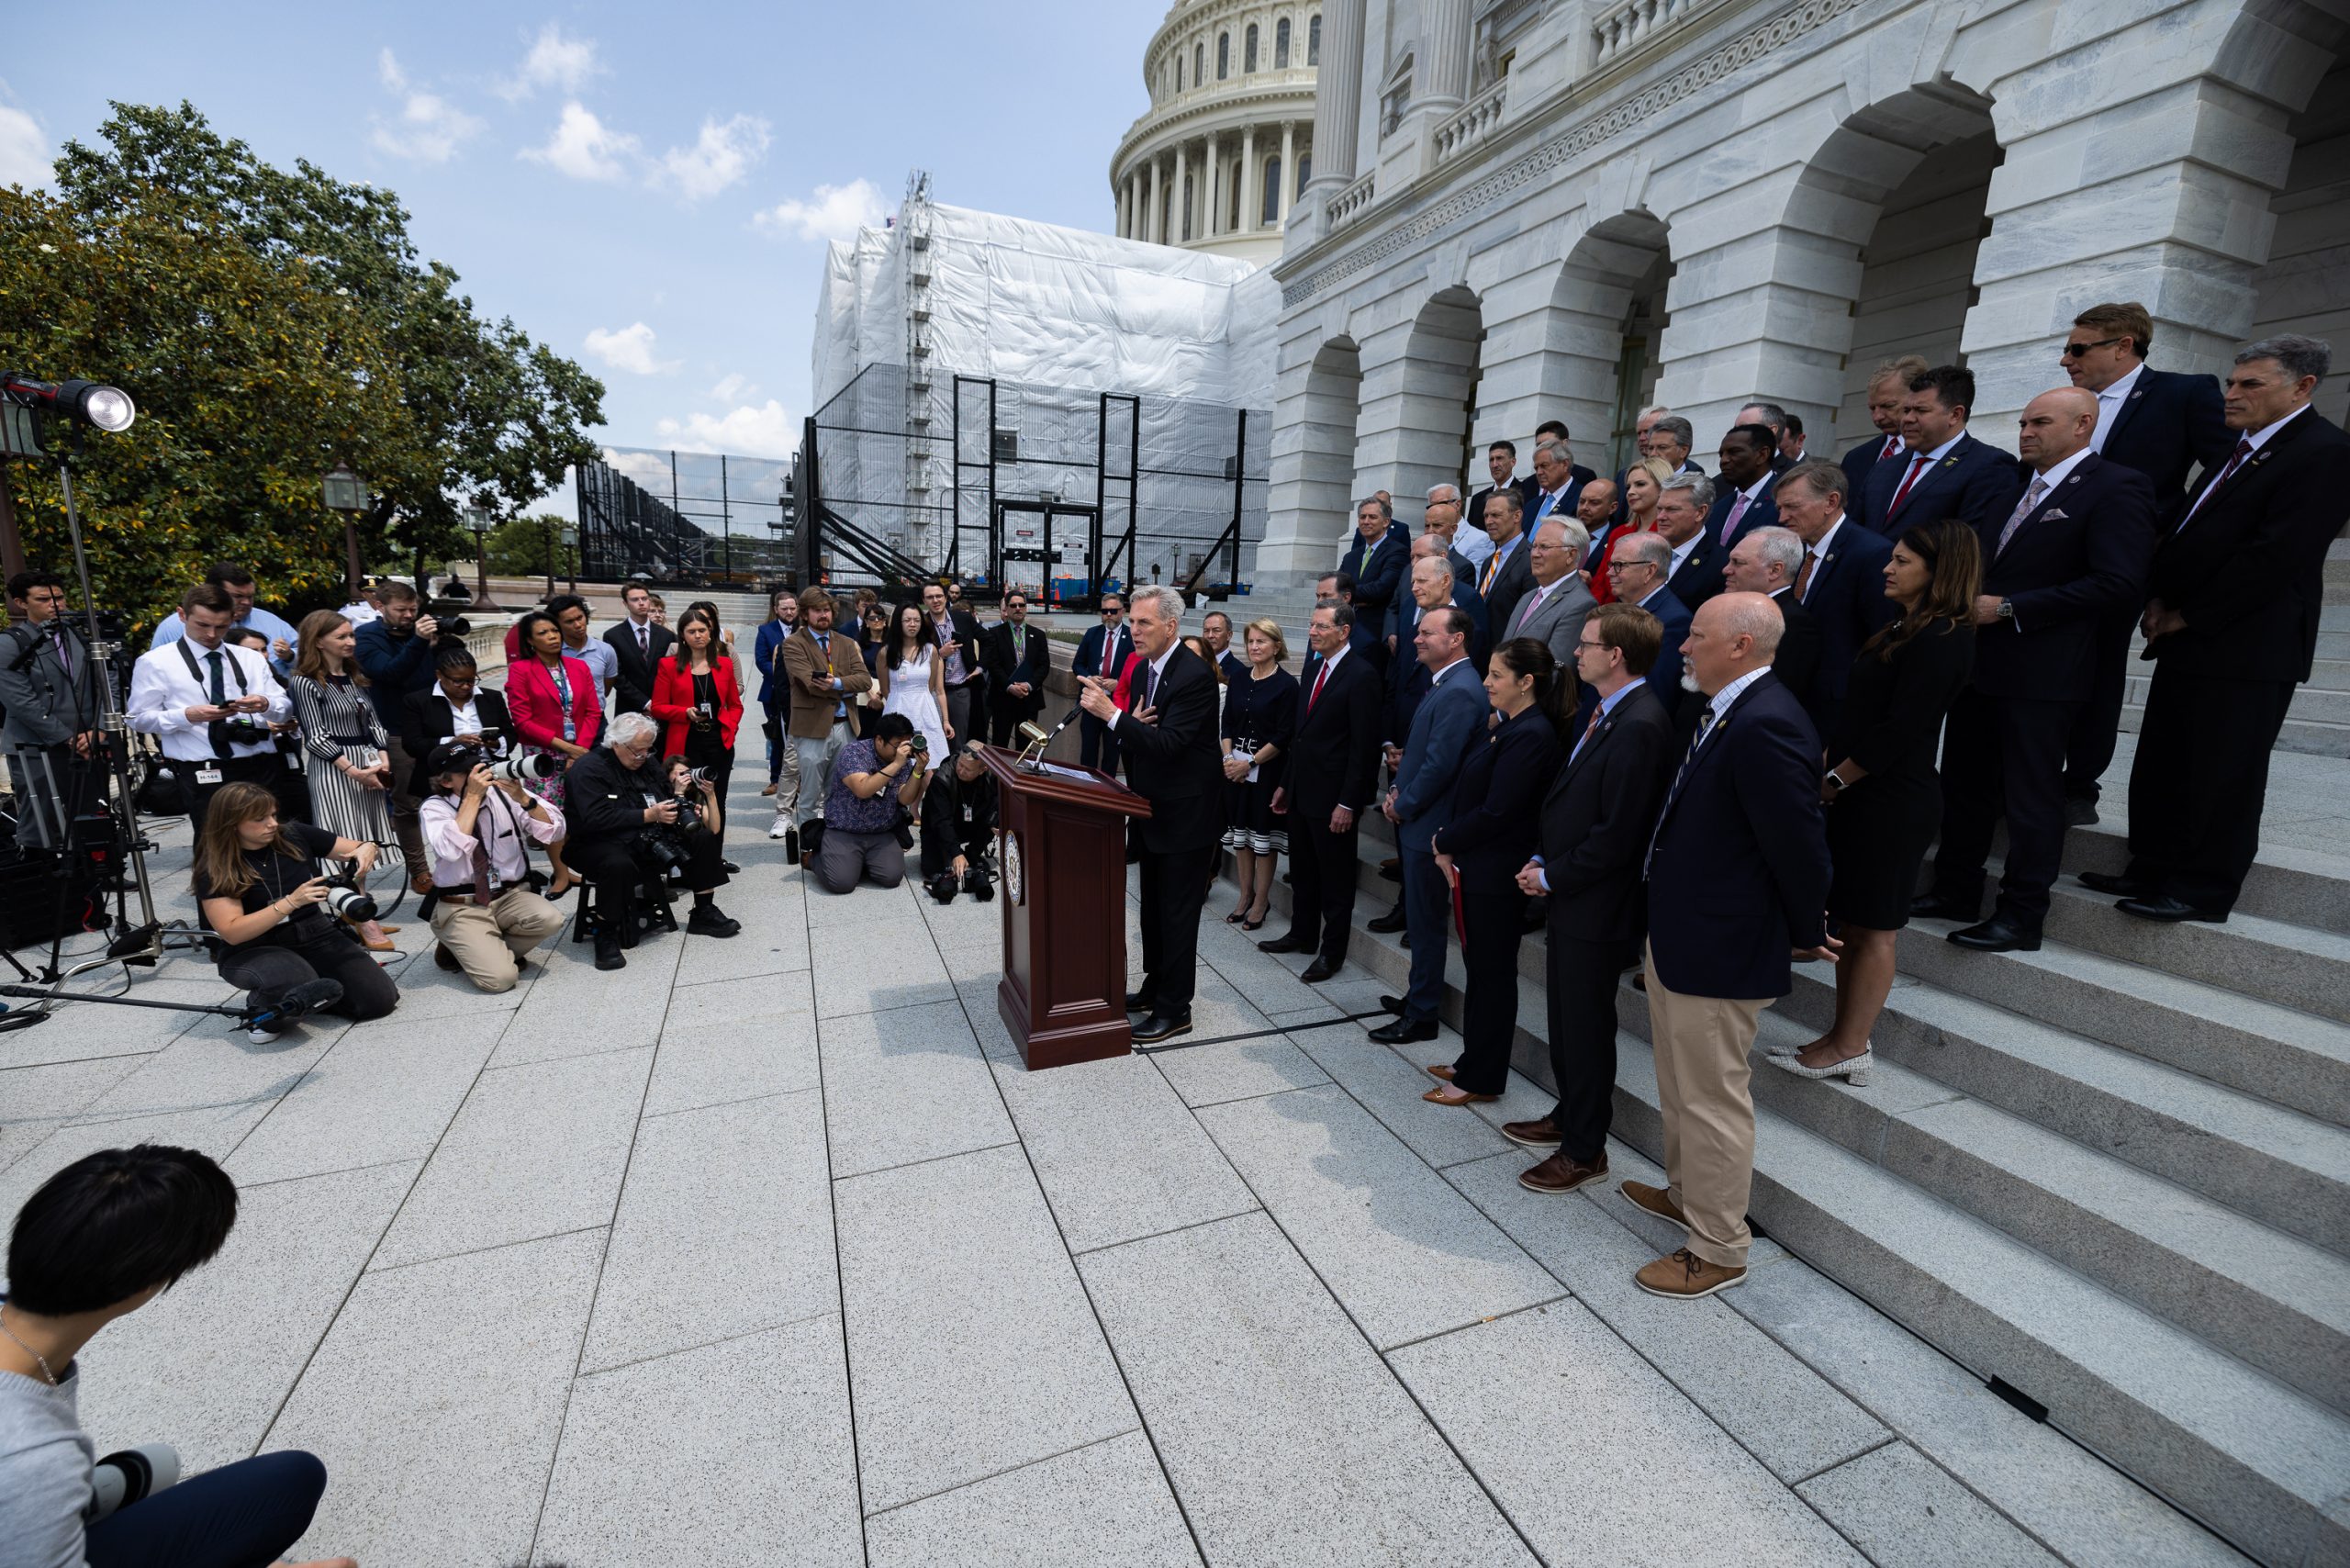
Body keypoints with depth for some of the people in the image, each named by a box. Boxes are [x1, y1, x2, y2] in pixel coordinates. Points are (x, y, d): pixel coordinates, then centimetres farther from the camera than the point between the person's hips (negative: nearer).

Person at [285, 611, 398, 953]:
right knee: (354, 847, -8)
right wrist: (353, 770, -13)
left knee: (366, 846, 7)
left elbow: (373, 721, 16)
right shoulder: (305, 683, -5)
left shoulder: (354, 677, 15)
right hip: (334, 769, -6)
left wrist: (383, 757, 0)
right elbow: (315, 737, -8)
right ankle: (364, 922, -3)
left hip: (368, 763, 7)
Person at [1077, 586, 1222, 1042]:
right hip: (1153, 810, 9)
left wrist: (1112, 713, -33)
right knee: (1153, 906, 20)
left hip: (1187, 814, -9)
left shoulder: (1195, 675, -20)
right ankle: (1155, 988, 36)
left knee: (1177, 913, 2)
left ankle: (1175, 1009, 16)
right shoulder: (1144, 668, 7)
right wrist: (1133, 723, -12)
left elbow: (1168, 743, -29)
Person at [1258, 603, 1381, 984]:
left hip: (1333, 796, -8)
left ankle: (1332, 950, 20)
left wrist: (1348, 802, -19)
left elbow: (1364, 746, -17)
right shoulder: (1311, 669, 11)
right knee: (1302, 870, 19)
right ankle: (1303, 934, 35)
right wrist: (1286, 783, 14)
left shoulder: (1361, 676, -15)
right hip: (1301, 791, 8)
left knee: (1336, 877, 7)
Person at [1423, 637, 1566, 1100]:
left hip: (1497, 875, -9)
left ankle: (1482, 1079, 19)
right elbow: (1468, 793, 11)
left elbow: (1495, 812, -23)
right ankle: (1473, 1061, 33)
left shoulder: (1530, 736, -20)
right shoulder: (1505, 726, 10)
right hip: (1475, 868, 9)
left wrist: (1444, 843, -10)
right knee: (1478, 968, 18)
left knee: (1491, 973, 4)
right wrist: (1448, 845, -2)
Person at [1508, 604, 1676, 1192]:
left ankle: (1584, 1150, 24)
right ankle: (1569, 1116, 41)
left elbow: (1616, 834, -25)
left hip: (1596, 907, -9)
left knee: (1586, 1029, 6)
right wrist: (1543, 863, 5)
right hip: (1569, 897, 9)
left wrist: (1552, 876, -14)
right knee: (1565, 1017, 22)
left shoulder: (1639, 725, -23)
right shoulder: (1605, 713, 8)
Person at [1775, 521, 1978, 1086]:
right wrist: (1828, 761, 5)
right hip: (1861, 798, 9)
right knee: (1852, 923, 13)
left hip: (1893, 801, -9)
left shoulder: (1939, 639, -16)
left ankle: (1851, 1049, 12)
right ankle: (1843, 1037, 23)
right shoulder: (1904, 630, 14)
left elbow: (1899, 731, -20)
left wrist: (1833, 781, -10)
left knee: (1872, 928, 1)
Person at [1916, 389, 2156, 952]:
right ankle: (1956, 894, 25)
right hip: (1979, 665, 8)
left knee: (2031, 798, 0)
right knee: (1964, 785, 13)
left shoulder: (2117, 487, -8)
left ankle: (2022, 917, 10)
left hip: (2041, 673, -8)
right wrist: (1970, 601, 2)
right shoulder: (2015, 487, 16)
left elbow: (2119, 583, -17)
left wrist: (2008, 608, -18)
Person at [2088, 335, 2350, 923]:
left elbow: (2276, 554, -17)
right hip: (2187, 639, 8)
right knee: (2160, 767, 12)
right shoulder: (2236, 450, 17)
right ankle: (2153, 872, 21)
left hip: (2244, 647, -8)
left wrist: (2189, 616, -14)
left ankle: (2202, 890, 9)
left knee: (2222, 776, 0)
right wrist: (2158, 600, 2)